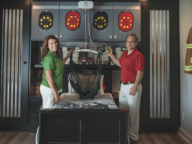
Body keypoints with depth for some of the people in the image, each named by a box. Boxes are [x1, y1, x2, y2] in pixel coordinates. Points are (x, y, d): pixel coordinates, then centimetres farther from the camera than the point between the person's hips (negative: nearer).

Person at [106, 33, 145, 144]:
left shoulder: (138, 55, -14)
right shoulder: (124, 54, 13)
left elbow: (140, 73, -18)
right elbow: (120, 63, 30)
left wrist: (134, 87, -23)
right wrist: (111, 55, 22)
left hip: (133, 86, -9)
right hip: (123, 85, 9)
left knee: (133, 113, 1)